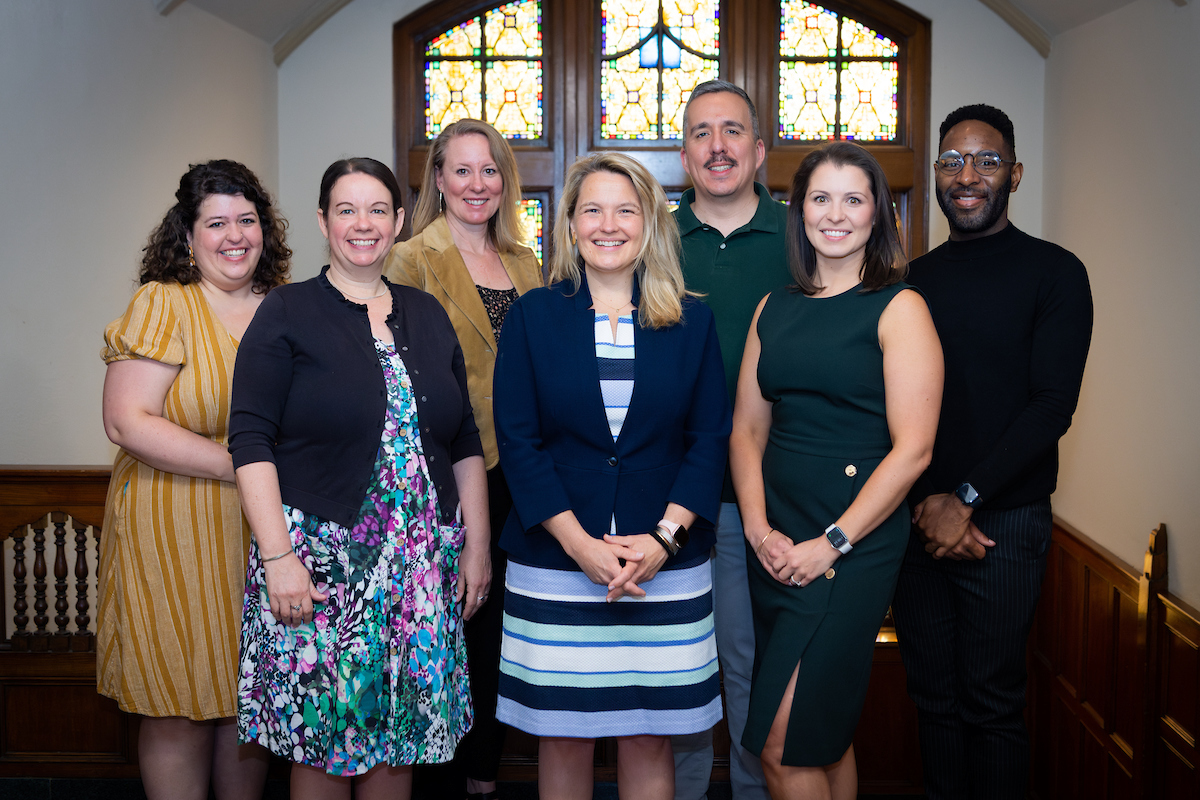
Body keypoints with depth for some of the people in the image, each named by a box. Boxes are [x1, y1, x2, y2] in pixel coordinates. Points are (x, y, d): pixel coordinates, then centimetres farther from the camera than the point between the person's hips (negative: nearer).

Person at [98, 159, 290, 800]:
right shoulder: (164, 303, -8)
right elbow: (126, 422, -16)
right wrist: (242, 464, -18)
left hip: (263, 532, 5)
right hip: (173, 536, -4)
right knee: (180, 710, 4)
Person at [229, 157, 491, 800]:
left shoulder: (427, 315, 12)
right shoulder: (287, 314, -2)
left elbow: (465, 445, 14)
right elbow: (251, 442, -8)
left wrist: (476, 546, 9)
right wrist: (277, 557, -16)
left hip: (422, 565, 4)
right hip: (318, 562, -4)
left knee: (400, 736, 10)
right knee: (321, 740, 3)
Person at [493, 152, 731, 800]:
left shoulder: (691, 321, 5)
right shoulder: (532, 316, 3)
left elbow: (711, 438, 2)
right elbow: (518, 441, -3)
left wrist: (664, 537, -11)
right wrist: (581, 544, -12)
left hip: (665, 566, 1)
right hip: (555, 565, 0)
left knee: (649, 736, 8)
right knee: (563, 735, 8)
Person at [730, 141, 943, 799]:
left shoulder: (899, 308, -5)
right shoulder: (774, 309, 12)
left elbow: (913, 448, -11)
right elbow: (746, 427, 11)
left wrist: (832, 543, -14)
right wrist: (758, 526, -4)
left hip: (855, 544, -5)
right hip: (774, 542, 5)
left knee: (784, 747, -6)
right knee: (825, 733, 15)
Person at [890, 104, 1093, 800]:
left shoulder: (1054, 273, -2)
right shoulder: (916, 279, 11)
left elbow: (1052, 405, -10)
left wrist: (965, 498, -16)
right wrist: (923, 502, -7)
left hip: (1006, 520, -4)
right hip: (916, 519, 4)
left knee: (992, 702, 3)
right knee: (934, 694, 12)